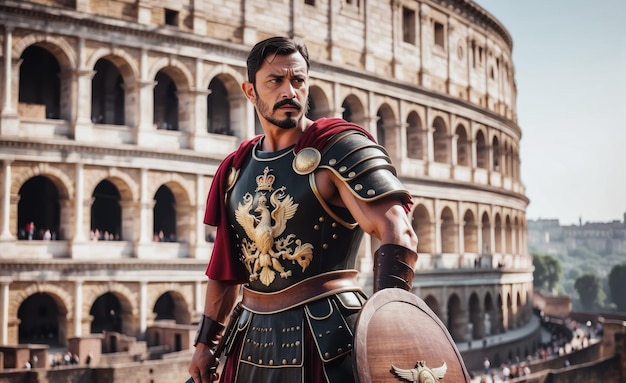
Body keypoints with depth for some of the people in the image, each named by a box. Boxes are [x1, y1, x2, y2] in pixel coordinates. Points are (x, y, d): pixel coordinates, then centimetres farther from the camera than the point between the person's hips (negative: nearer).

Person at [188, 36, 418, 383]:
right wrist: (206, 342, 16)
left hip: (323, 336, -6)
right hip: (251, 340, 6)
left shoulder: (337, 146, -9)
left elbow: (397, 233, -20)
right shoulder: (236, 169, 9)